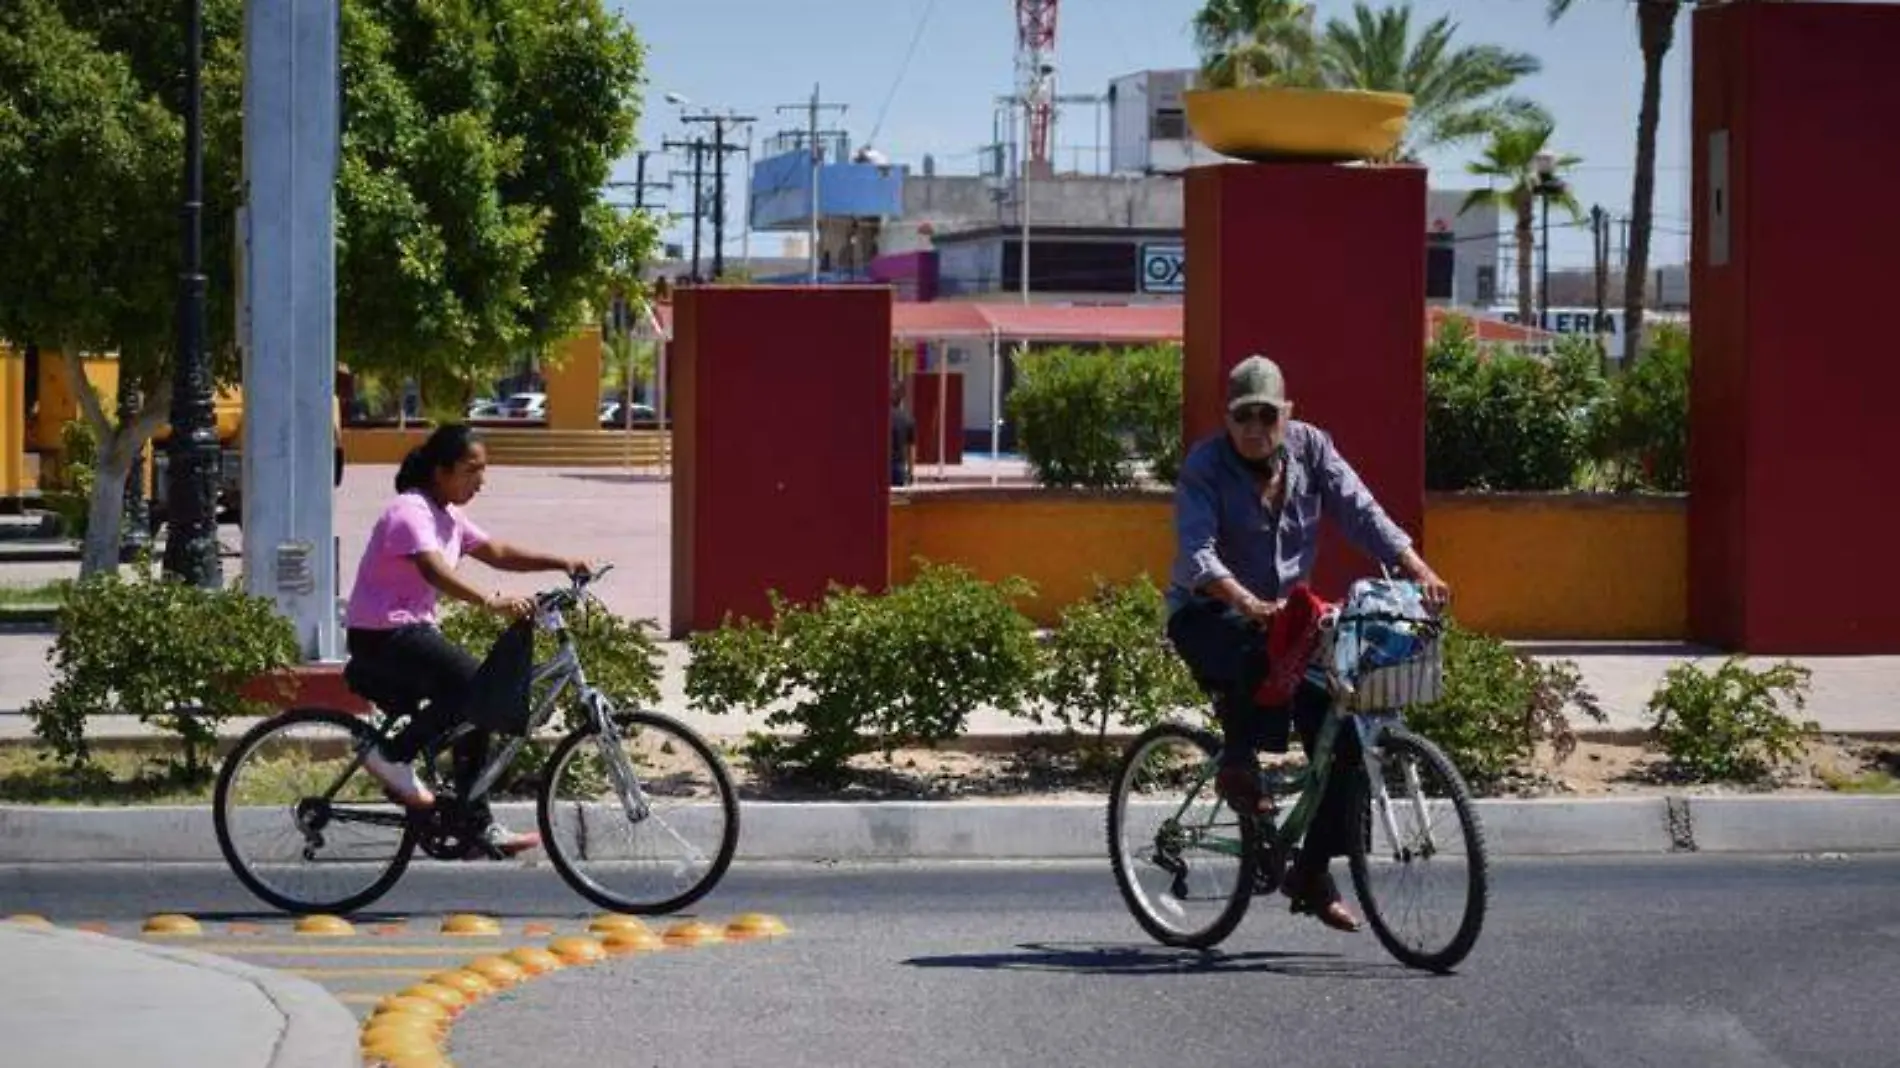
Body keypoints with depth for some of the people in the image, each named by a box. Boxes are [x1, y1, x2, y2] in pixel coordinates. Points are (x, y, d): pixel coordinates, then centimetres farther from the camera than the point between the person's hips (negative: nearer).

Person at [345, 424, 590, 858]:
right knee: (473, 683, -26)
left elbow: (497, 553, 14)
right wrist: (492, 602, -47)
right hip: (383, 634, -10)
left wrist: (561, 563, 1)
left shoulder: (448, 516, 13)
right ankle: (393, 754, -13)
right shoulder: (410, 512, -17)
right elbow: (434, 571, -34)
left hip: (413, 631, 10)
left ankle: (479, 826, 8)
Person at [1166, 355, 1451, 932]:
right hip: (1209, 614, -5)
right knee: (1255, 652, -41)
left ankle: (1312, 872, 6)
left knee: (1344, 738, -8)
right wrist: (1250, 605, -46)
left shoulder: (1310, 447, -2)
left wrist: (1419, 571, -24)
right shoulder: (1204, 466, -15)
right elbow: (1196, 554, -28)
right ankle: (1237, 764, -16)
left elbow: (1361, 513, -8)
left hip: (1288, 609, 5)